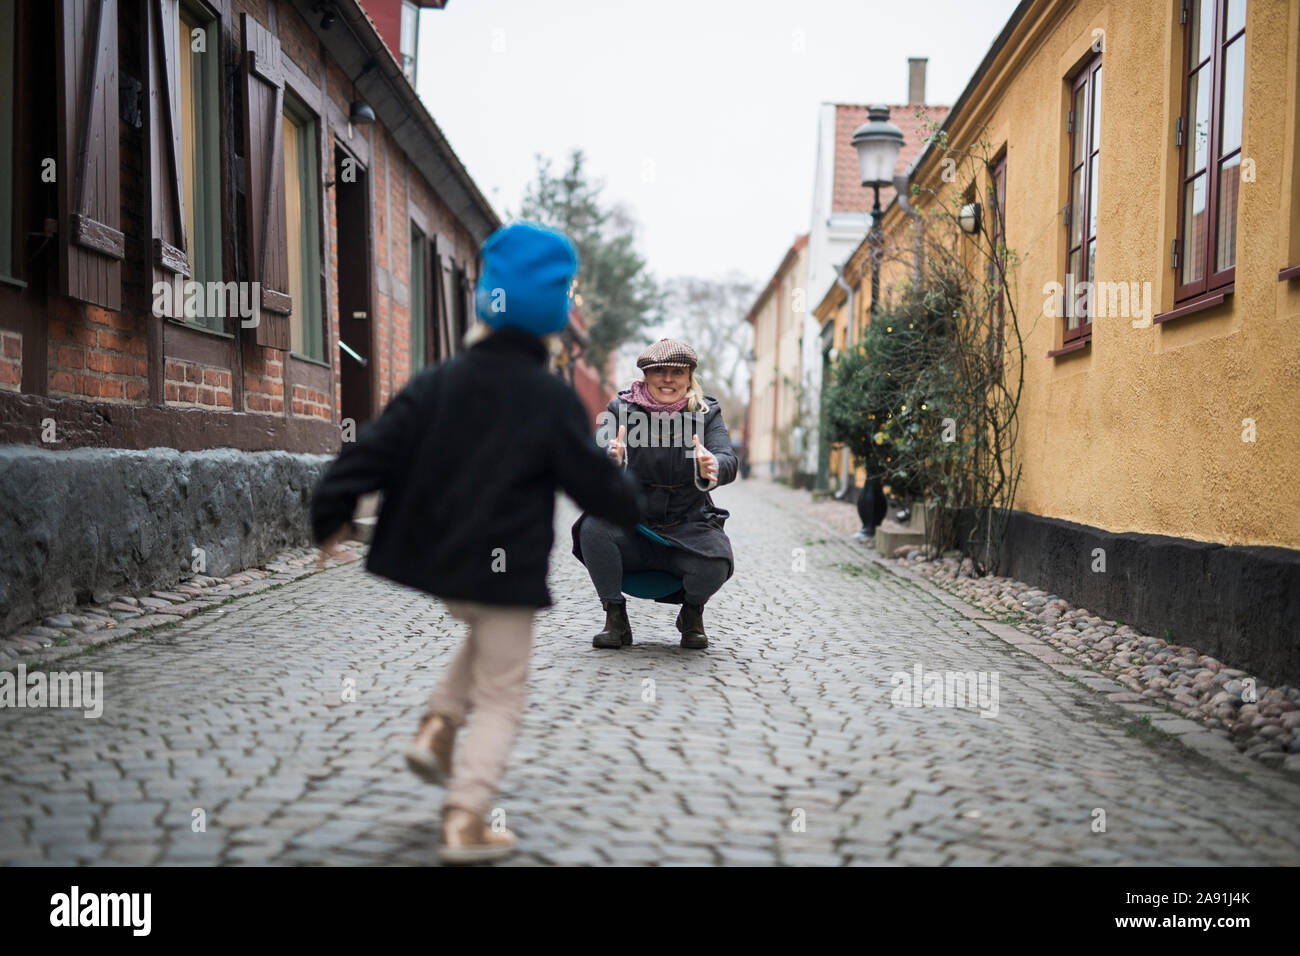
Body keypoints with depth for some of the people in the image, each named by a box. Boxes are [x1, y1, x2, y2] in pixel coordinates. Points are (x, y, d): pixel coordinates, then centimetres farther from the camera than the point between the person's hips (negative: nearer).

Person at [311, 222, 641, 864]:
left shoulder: (437, 383, -2)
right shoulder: (552, 401, -11)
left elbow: (374, 451, -3)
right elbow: (594, 480, -6)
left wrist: (330, 516, 7)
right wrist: (632, 509, 15)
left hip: (437, 558, 5)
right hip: (505, 570, -5)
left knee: (483, 637, 34)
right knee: (500, 696, 7)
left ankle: (437, 727, 16)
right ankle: (465, 820, 1)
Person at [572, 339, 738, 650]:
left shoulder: (706, 413, -1)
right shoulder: (621, 409, -3)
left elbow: (728, 462, -16)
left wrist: (711, 467, -42)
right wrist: (611, 459, -43)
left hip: (688, 528, 0)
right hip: (631, 529, 0)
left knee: (716, 563, -29)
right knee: (593, 527, -30)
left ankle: (692, 613, 8)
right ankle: (615, 618, -10)